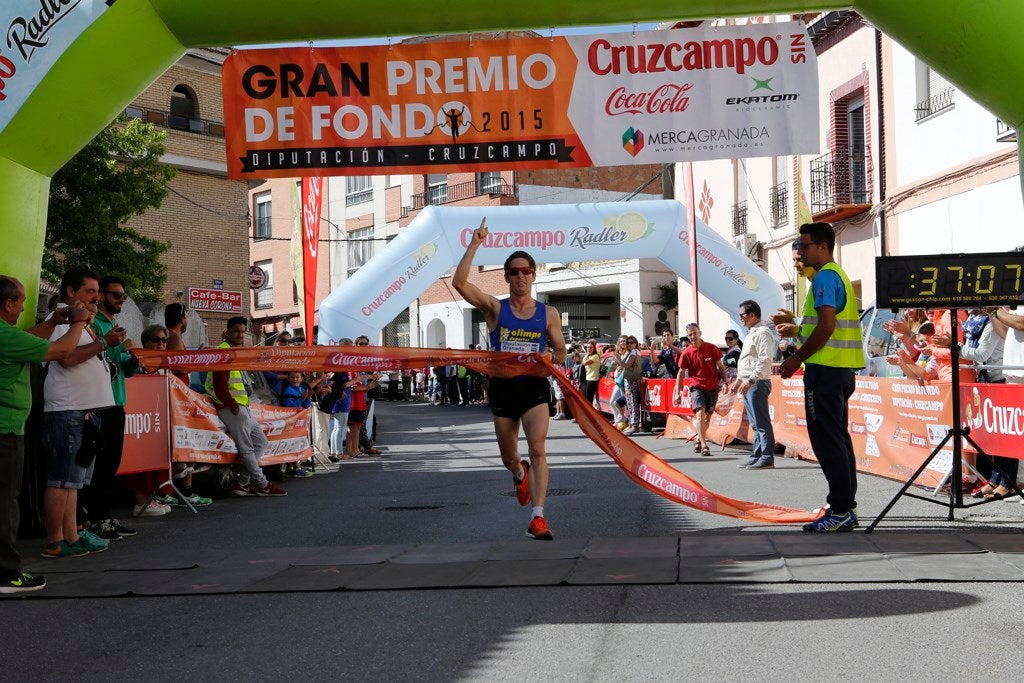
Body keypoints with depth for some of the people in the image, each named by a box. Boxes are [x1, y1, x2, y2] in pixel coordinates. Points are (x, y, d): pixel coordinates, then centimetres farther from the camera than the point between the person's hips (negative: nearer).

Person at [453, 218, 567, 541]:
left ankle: (537, 517, -22)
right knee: (509, 458, 13)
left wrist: (549, 358, -11)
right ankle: (521, 475, 51)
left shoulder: (548, 314, 4)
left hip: (535, 385, -1)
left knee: (537, 448, -20)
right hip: (502, 386, 1)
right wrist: (474, 245, -15)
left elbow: (560, 353, 13)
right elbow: (459, 283, -13)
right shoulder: (495, 308, 0)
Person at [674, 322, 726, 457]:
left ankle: (699, 439, 33)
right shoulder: (686, 353, -5)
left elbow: (721, 366, 7)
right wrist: (678, 393, -3)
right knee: (700, 413, -19)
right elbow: (681, 373, 0)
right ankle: (704, 445, -24)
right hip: (697, 387, -2)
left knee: (707, 416, 12)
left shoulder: (712, 348, -4)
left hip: (713, 387, 2)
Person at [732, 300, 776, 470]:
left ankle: (767, 458, -8)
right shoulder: (752, 333, 21)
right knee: (755, 424, 12)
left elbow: (765, 360, -19)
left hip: (757, 384, -10)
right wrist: (739, 379, 24)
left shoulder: (762, 332, -11)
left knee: (761, 423, -9)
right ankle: (756, 456, 16)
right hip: (748, 384, 10)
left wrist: (750, 380, -22)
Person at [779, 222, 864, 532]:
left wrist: (797, 358, -14)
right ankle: (846, 508, 16)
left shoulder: (824, 278, -12)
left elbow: (827, 326, -21)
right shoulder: (840, 275, 20)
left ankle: (840, 511, -7)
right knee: (839, 438, 12)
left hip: (824, 368, -11)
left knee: (827, 440, -8)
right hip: (842, 369, 11)